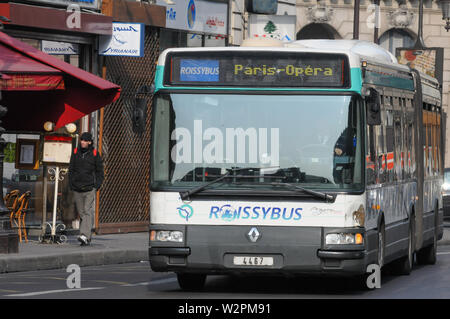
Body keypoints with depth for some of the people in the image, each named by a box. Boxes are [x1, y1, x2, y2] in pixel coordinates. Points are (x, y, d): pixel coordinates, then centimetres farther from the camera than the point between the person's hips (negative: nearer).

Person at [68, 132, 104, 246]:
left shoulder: (94, 154, 0)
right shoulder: (75, 152, 8)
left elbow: (100, 172, 6)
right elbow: (71, 169, 15)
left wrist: (96, 185, -4)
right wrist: (71, 184, 6)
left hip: (90, 188, -4)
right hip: (77, 189, 4)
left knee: (88, 212, -14)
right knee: (81, 213, 6)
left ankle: (84, 235, -24)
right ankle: (88, 237, 14)